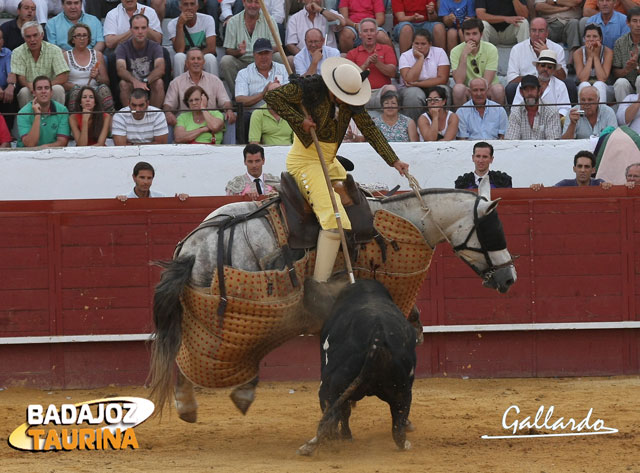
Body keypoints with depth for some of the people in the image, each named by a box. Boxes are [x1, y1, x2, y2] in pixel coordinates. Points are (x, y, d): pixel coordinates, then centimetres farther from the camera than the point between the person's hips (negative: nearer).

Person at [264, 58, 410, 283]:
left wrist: (394, 161, -2)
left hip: (329, 161, 9)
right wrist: (299, 120, -22)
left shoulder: (351, 99, 0)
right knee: (334, 219, -21)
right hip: (305, 161, -9)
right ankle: (319, 284, -21)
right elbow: (271, 96, -16)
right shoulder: (308, 89, -18)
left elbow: (370, 129, 3)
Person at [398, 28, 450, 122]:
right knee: (413, 93, -35)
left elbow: (443, 79, -12)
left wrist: (417, 84, -17)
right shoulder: (405, 56, -3)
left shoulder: (439, 53, -2)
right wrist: (420, 58, -15)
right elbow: (409, 80, -19)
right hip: (414, 90, -1)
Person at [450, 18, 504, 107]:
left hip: (487, 89, 0)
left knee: (498, 89, -32)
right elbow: (459, 81, -18)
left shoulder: (491, 49, -8)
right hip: (467, 90, 0)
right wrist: (464, 55, -23)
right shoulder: (456, 52, -7)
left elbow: (487, 81, -13)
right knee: (458, 88, -33)